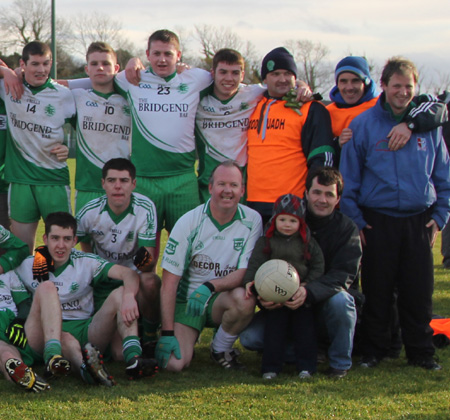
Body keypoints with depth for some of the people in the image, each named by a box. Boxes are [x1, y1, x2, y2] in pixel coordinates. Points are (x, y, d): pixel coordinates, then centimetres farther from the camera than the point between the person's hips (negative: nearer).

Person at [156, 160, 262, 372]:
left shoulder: (252, 221, -7)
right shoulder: (189, 222, -12)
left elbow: (246, 273, -10)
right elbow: (169, 281, -13)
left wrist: (210, 286, -30)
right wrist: (167, 333, -19)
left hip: (222, 299, 2)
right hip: (186, 300, -2)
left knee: (244, 299, -34)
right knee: (174, 363, -23)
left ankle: (221, 349, -4)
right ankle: (186, 340, 15)